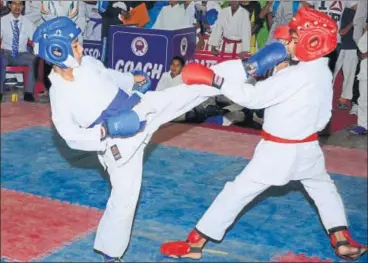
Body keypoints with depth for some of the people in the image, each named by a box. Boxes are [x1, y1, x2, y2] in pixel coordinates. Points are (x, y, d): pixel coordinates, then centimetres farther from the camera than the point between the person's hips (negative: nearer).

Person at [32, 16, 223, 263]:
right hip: (119, 143, -4)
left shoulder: (88, 63, -4)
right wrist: (107, 130, -30)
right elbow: (73, 136, -19)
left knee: (188, 87, -3)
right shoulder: (59, 93, -17)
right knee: (124, 199, 2)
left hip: (139, 107, 5)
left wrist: (132, 78, 8)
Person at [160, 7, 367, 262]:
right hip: (307, 147, 7)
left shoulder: (294, 75, -23)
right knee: (323, 187, 31)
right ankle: (344, 242, 27)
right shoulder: (323, 72, 4)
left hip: (277, 150, -7)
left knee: (237, 192, 1)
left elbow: (253, 96, -27)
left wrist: (212, 78, -26)